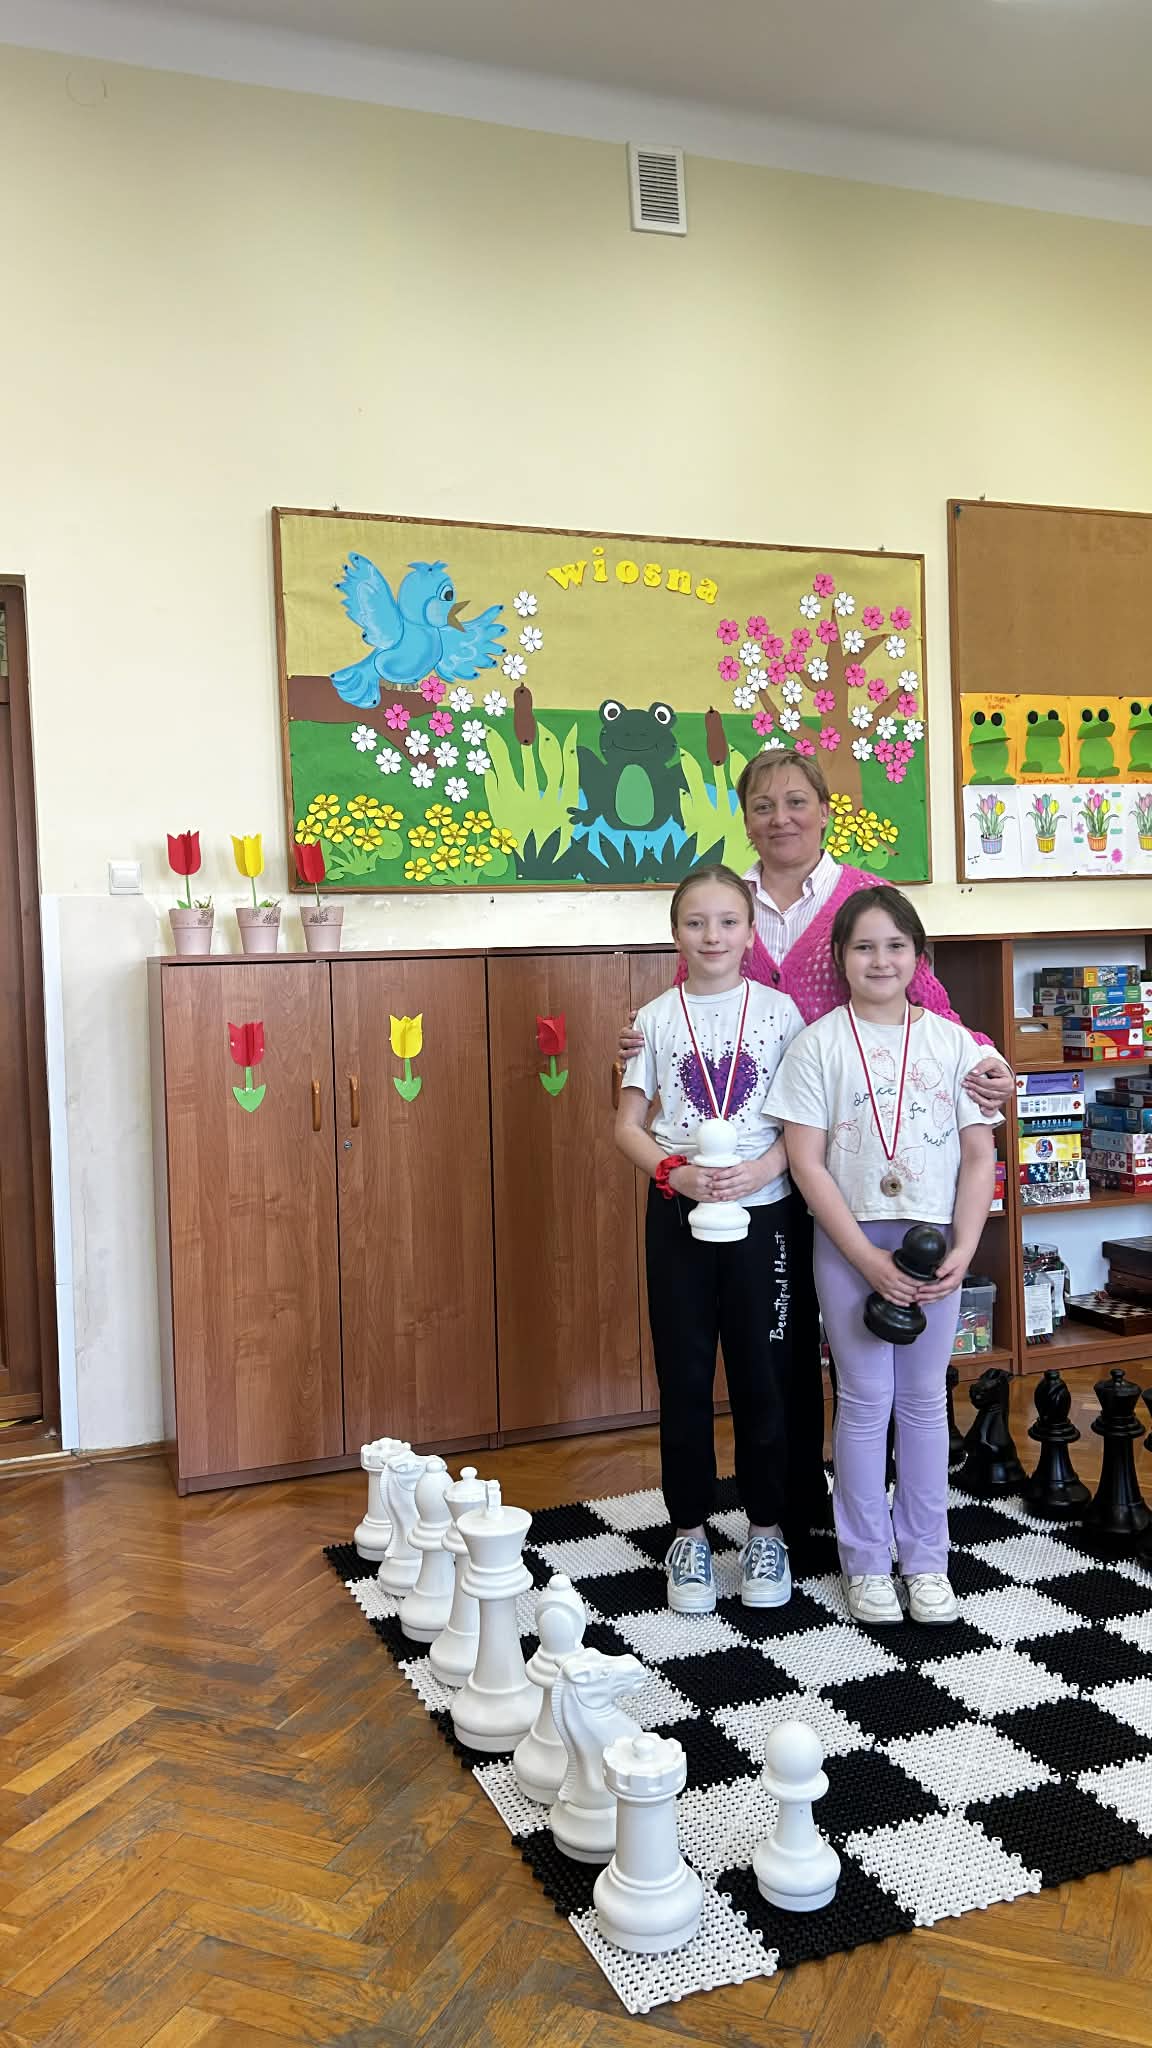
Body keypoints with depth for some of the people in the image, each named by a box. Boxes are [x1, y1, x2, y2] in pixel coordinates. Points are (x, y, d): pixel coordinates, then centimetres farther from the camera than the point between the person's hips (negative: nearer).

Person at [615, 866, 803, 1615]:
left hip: (761, 1214, 0)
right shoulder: (657, 1018, 1)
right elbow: (628, 1124, 2)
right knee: (684, 1378, 8)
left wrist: (762, 1169, -18)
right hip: (678, 1216, 1)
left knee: (763, 1377, 8)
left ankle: (766, 1530, 25)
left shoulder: (778, 1011, -1)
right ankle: (691, 1531, 23)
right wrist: (674, 1172, -15)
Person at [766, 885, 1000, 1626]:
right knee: (865, 1400, 6)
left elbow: (980, 1156, 1)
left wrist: (962, 1252, -10)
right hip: (849, 1244, -2)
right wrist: (867, 1258, -14)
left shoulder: (953, 1041, 1)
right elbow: (806, 1161, -9)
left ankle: (926, 1559, 25)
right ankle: (866, 1564, 21)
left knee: (925, 1398, 11)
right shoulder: (819, 1043, -5)